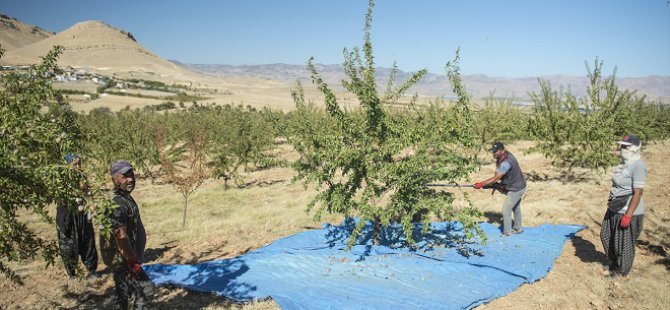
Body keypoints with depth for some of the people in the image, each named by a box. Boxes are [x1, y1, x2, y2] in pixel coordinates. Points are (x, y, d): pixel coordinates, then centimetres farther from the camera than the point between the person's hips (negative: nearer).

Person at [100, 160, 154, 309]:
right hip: (123, 259, -10)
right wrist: (132, 261, -22)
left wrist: (133, 258, 22)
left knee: (123, 295, 18)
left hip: (121, 259, 10)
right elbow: (121, 236, -28)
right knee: (146, 289, -5)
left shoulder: (125, 197, 9)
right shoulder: (117, 204, -24)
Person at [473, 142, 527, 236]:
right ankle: (518, 228, 42)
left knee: (506, 210, -4)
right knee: (516, 207, 25)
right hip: (518, 186, 10)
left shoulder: (506, 163, -33)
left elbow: (496, 178, -30)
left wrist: (482, 184, -26)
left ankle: (507, 233, 7)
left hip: (516, 189, -10)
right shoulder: (506, 154, -2)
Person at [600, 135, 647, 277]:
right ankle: (615, 262, 42)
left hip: (628, 211, -9)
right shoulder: (624, 163, 8)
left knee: (624, 243, 6)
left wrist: (628, 215, -23)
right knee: (607, 236, 21)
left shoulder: (637, 166, -21)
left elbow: (638, 193, -23)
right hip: (615, 209, 9)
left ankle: (621, 271, 24)